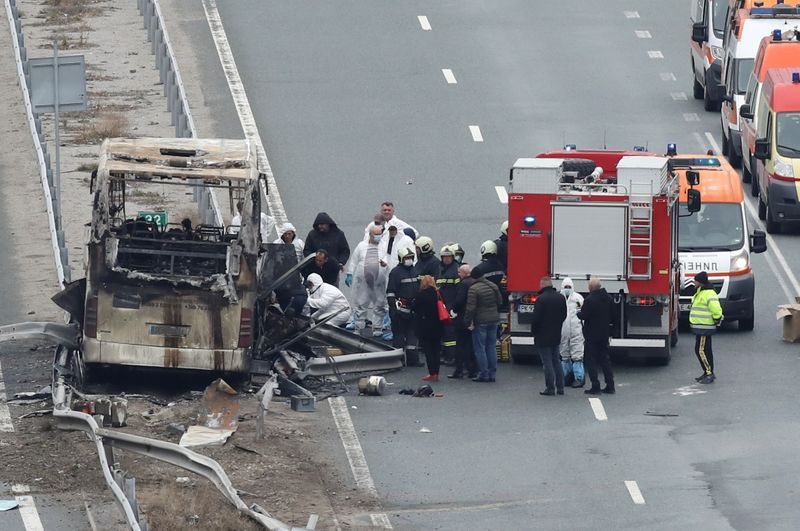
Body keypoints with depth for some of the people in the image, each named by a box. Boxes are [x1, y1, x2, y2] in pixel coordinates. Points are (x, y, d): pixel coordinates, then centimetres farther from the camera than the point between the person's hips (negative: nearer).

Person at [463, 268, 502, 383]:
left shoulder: (474, 289, -14)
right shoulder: (493, 286, 7)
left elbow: (470, 308, -18)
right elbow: (499, 303, 16)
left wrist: (468, 322, -11)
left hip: (480, 322, -7)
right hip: (494, 321, 7)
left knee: (479, 348, 0)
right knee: (492, 347, 11)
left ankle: (483, 374, -1)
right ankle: (492, 373, 12)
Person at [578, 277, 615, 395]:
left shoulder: (590, 299, -19)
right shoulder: (609, 299, 3)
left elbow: (583, 315, -18)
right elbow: (612, 316, 11)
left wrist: (579, 313, 3)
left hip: (592, 335, -6)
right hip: (604, 334, 6)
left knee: (590, 360, 1)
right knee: (604, 359, 14)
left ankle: (595, 386, -3)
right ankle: (610, 386, 12)